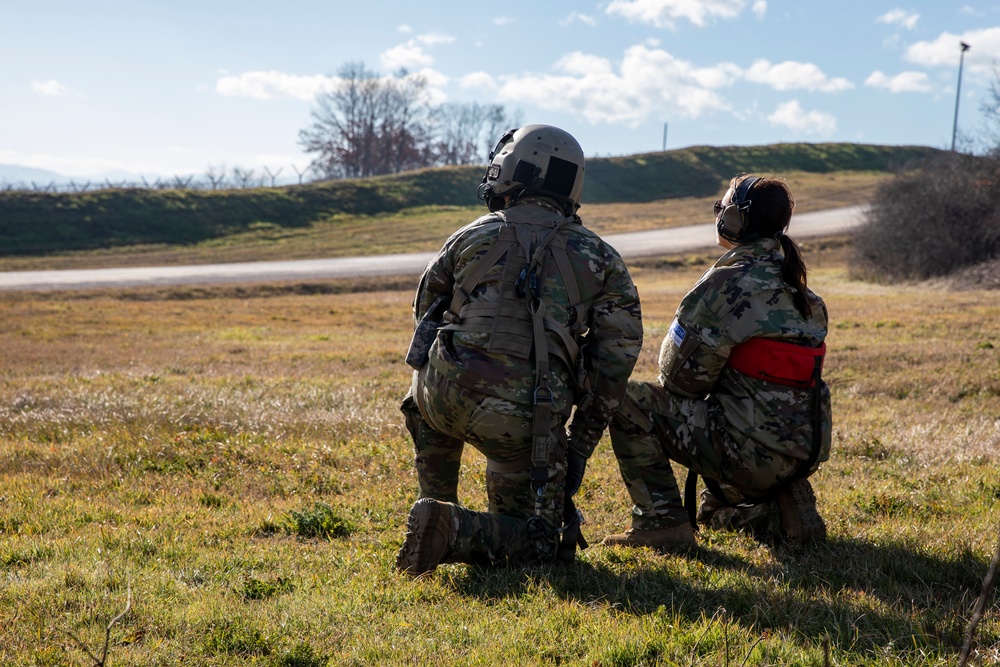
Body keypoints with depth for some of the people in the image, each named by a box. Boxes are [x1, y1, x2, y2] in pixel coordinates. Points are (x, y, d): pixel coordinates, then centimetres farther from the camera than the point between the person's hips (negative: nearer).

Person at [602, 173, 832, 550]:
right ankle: (778, 512, 17)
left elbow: (680, 373, -9)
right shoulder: (798, 290, 10)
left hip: (751, 453, -9)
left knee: (626, 402, 0)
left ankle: (662, 522, -1)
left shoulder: (729, 283, -14)